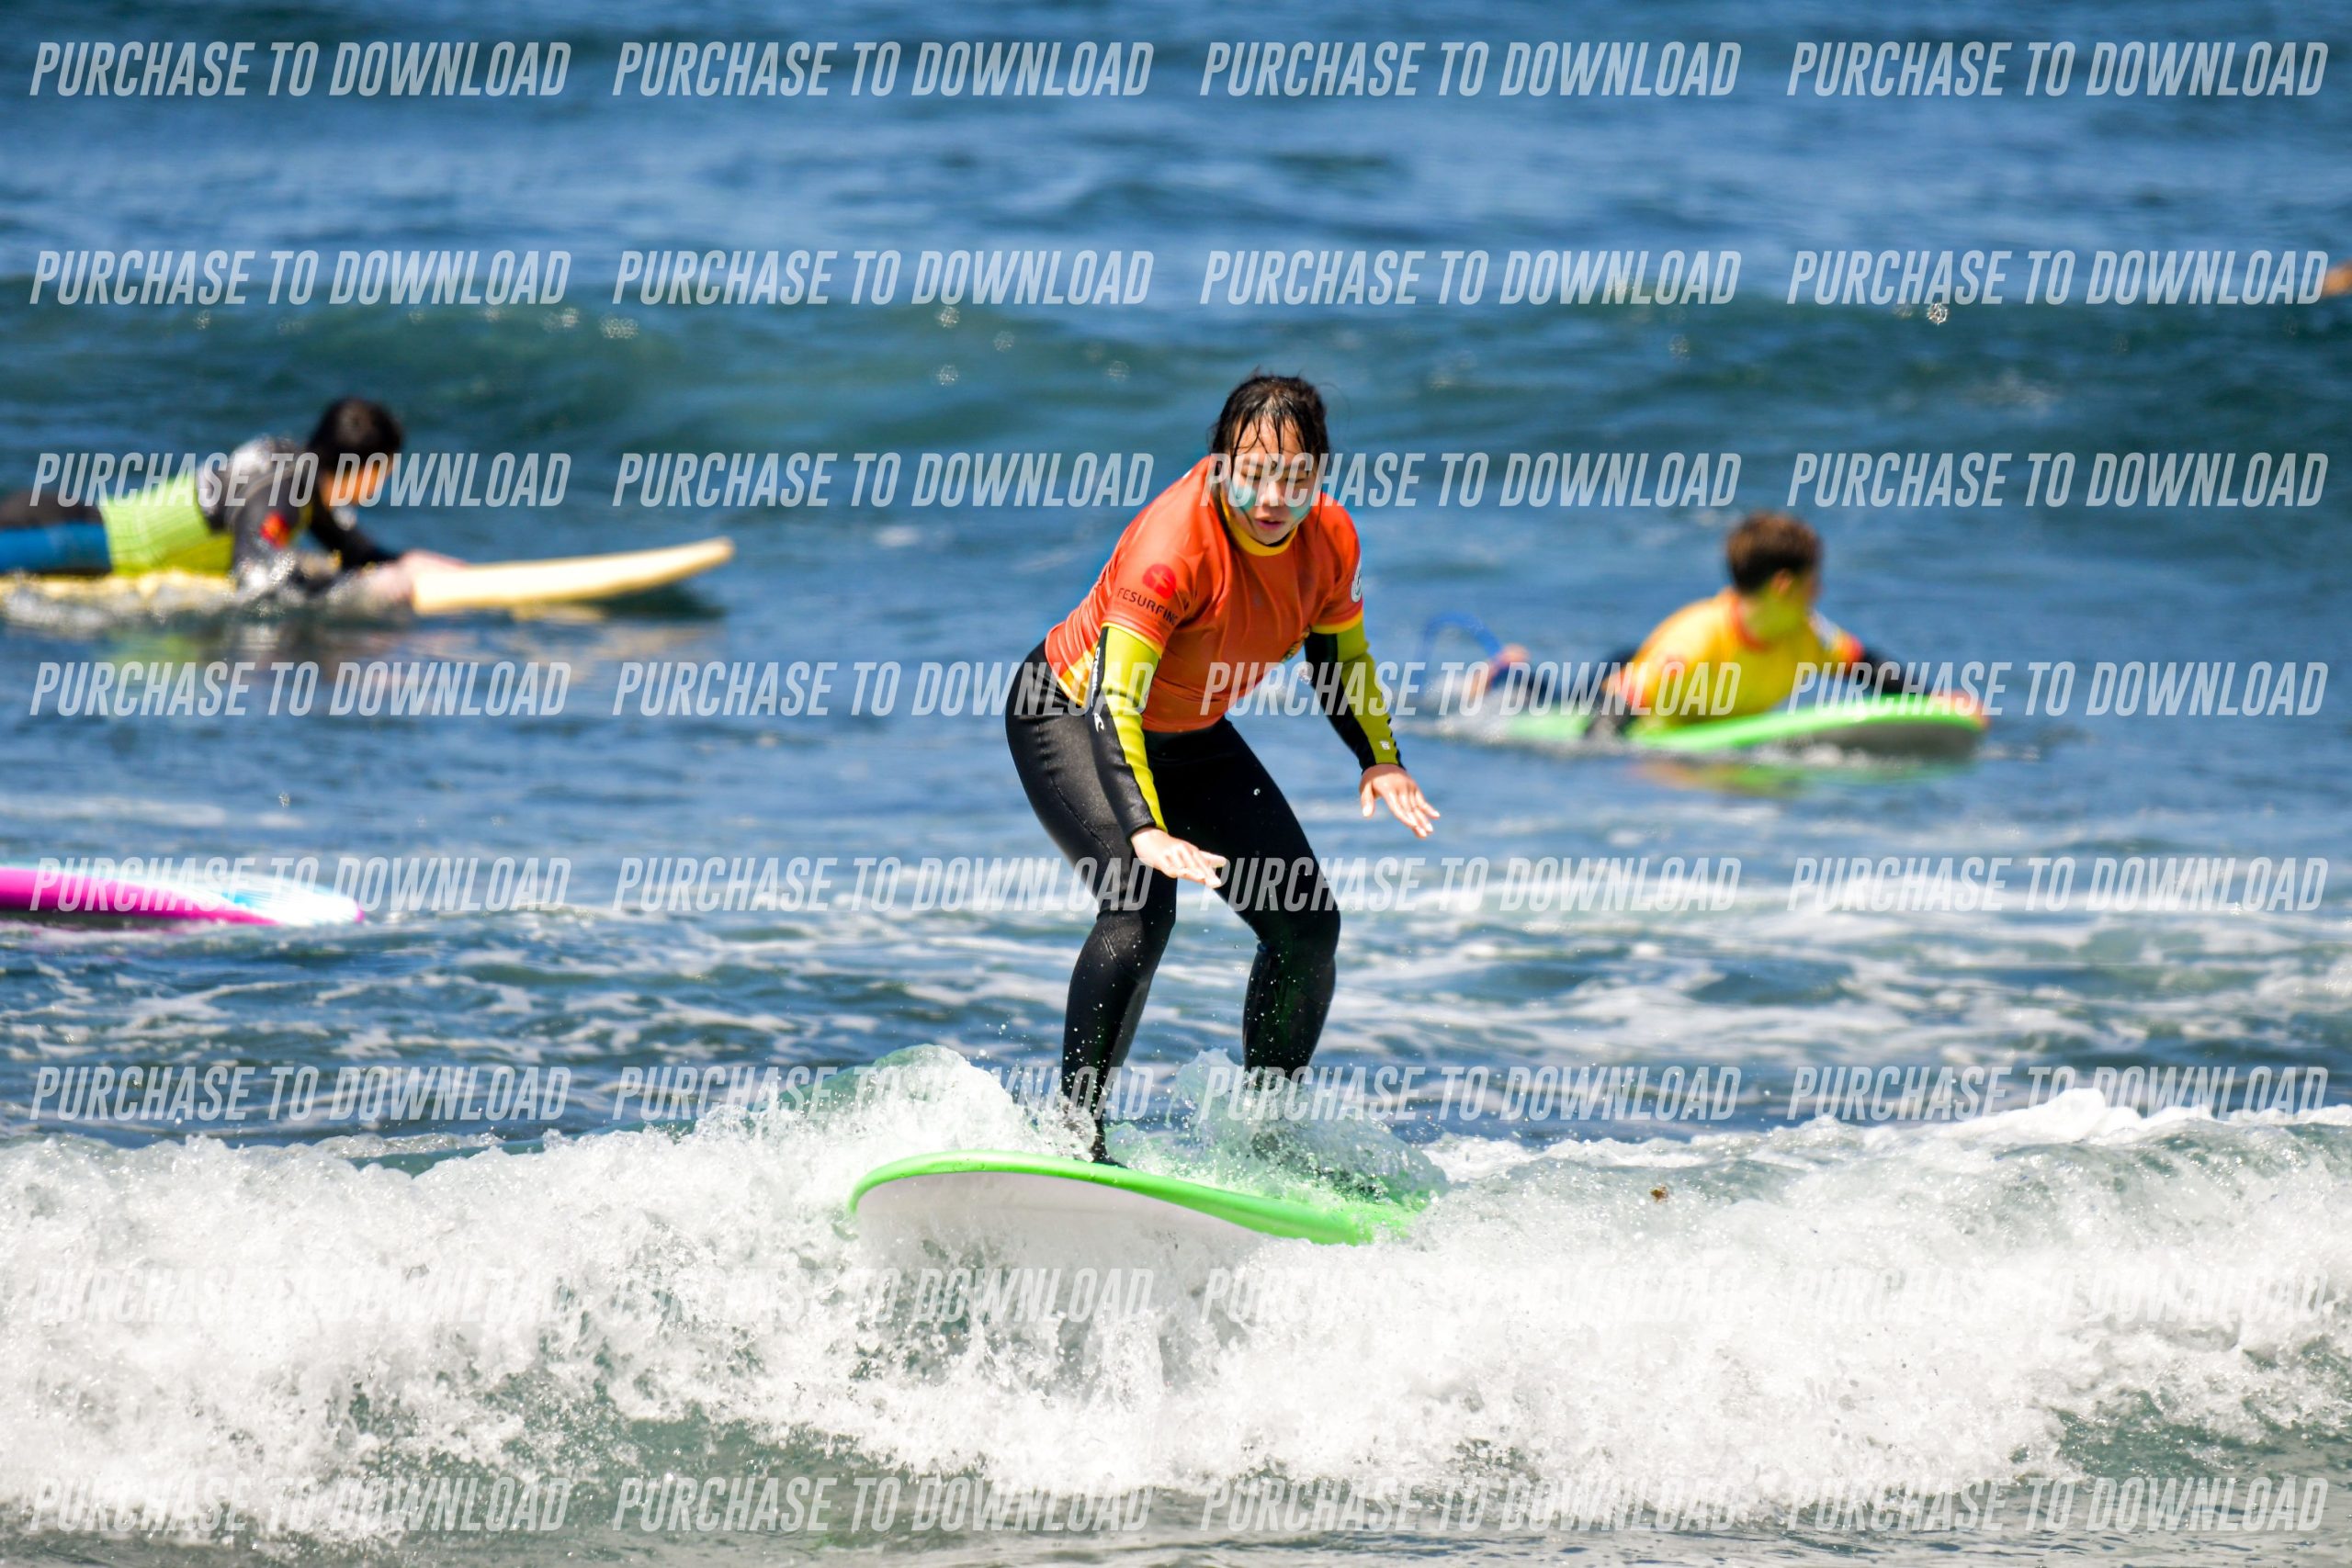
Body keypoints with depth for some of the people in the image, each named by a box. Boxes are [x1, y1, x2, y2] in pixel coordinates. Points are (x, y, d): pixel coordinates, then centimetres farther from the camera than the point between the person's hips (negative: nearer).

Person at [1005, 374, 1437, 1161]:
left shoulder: (1329, 539, -16)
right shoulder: (1172, 544, -36)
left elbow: (1340, 652, 4)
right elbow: (1114, 702, -41)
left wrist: (1380, 761, -13)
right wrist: (1145, 832, -54)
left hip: (1188, 735, 7)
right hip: (1070, 716, -7)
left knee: (1307, 923, 0)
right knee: (1140, 902, -29)